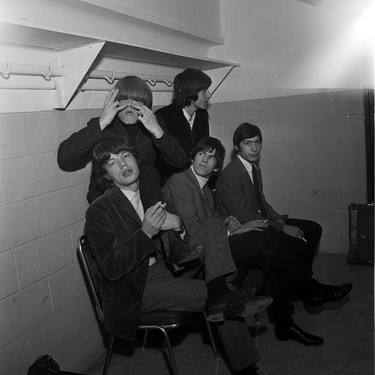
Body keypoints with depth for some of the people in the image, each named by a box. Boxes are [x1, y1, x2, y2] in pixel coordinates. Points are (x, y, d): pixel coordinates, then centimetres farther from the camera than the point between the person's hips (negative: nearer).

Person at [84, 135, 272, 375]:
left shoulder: (150, 183, 7)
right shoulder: (99, 211, -10)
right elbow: (111, 269, -16)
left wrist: (175, 223, -15)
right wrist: (146, 232, -27)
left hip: (162, 268, 7)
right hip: (133, 289, -6)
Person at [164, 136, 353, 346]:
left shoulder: (205, 188, 20)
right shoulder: (179, 182, -10)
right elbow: (193, 231, -17)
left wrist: (228, 221, -5)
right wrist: (232, 229, -16)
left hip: (211, 247, 9)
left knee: (269, 255, -10)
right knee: (267, 233, -18)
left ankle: (285, 324, -2)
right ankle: (309, 289, -3)